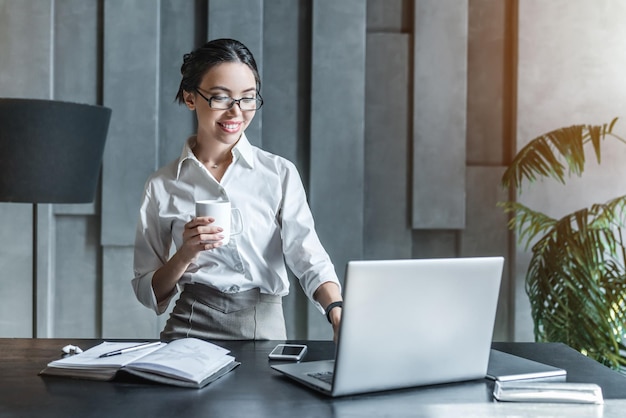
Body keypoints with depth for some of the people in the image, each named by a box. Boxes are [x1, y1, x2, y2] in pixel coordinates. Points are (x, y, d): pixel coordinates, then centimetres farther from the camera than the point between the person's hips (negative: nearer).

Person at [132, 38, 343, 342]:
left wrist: (338, 313, -25)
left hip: (265, 329, 1)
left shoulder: (280, 174, 3)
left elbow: (310, 260, -6)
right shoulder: (162, 186, 5)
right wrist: (185, 254, -11)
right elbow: (148, 293, 8)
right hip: (190, 329, 0)